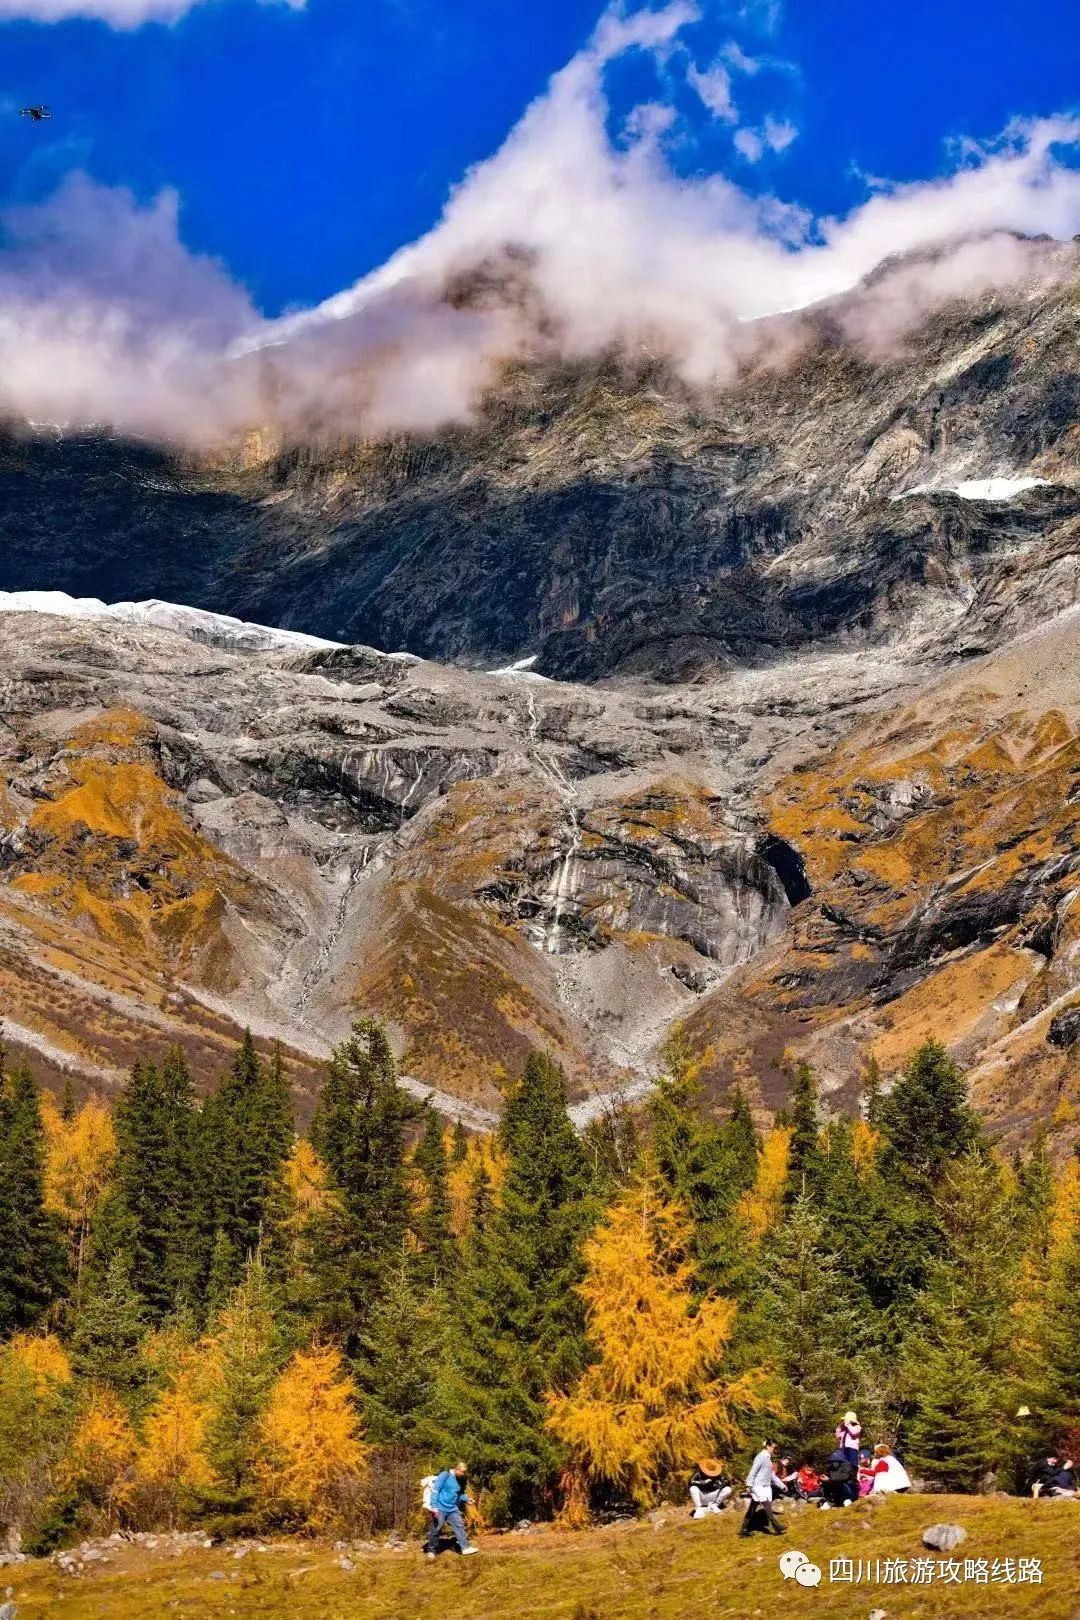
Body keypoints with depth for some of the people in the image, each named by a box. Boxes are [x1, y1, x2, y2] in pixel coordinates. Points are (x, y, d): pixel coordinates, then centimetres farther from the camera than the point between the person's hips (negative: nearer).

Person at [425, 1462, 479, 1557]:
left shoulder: (460, 1480, 9)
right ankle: (431, 1550, 14)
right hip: (440, 1509, -6)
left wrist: (466, 1499, 2)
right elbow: (435, 1490, -15)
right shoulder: (445, 1475, -12)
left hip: (453, 1509, 6)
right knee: (436, 1529, 1)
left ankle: (465, 1548, -2)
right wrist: (434, 1507, -19)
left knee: (460, 1526, -2)